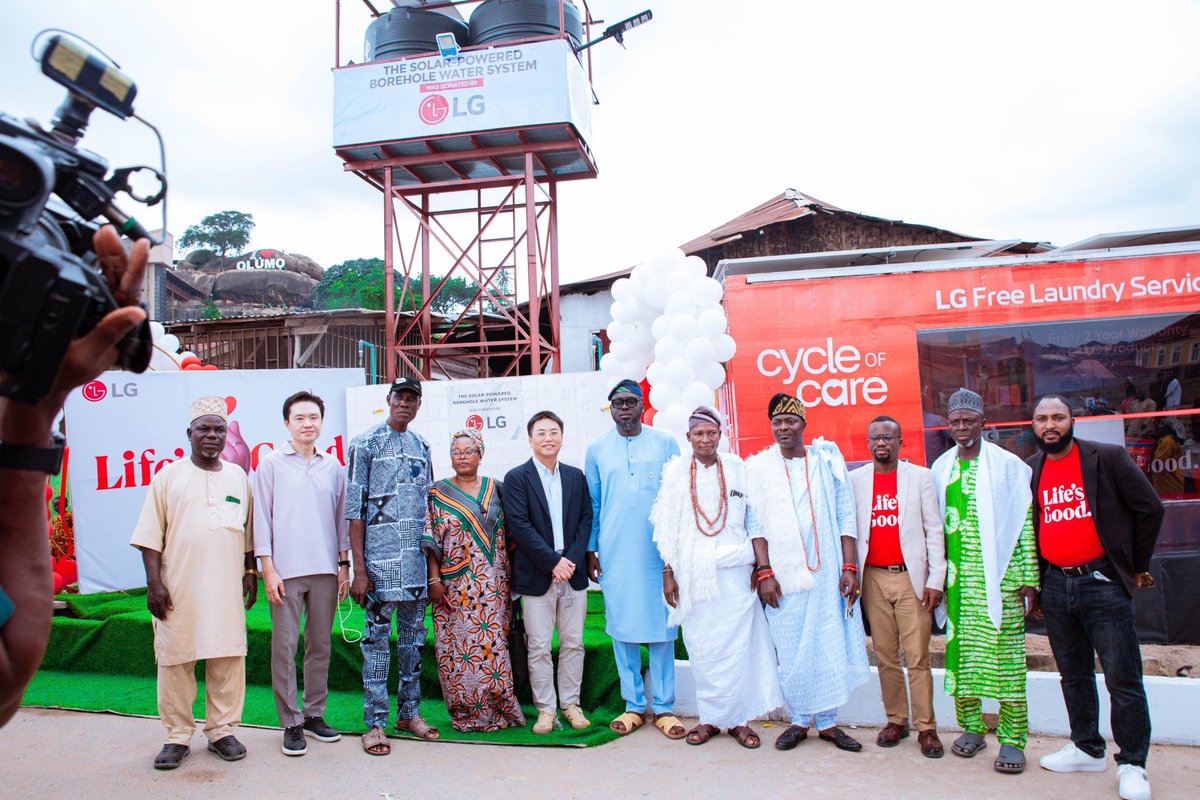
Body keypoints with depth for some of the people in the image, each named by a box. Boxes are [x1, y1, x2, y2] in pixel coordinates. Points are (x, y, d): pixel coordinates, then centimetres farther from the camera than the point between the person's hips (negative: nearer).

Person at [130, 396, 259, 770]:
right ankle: (178, 735, 16)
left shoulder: (238, 477, 13)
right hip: (178, 588, -2)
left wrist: (250, 572, 11)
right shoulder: (169, 477, 4)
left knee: (228, 658, 4)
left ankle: (222, 730, 17)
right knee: (175, 660, 2)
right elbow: (150, 536, 1)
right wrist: (154, 581, -7)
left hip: (226, 587, 2)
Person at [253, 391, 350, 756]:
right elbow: (262, 518, 0)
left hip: (325, 570, 3)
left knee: (320, 644, 10)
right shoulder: (271, 464, 2)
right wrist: (268, 569, -5)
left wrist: (344, 565, 10)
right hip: (285, 571, -3)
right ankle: (291, 723, 10)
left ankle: (314, 714, 22)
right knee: (285, 647, 0)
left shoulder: (333, 466, 10)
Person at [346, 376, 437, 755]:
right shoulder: (365, 443, -3)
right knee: (377, 637, 0)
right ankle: (375, 722, 10)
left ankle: (409, 712, 23)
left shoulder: (421, 446, 14)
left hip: (418, 559, 6)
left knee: (414, 635, 11)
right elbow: (354, 509, -7)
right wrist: (359, 568, -12)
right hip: (380, 557, -5)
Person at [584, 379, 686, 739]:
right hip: (614, 555, 1)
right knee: (621, 629, 6)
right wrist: (590, 551, 8)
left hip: (658, 552, -1)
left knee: (661, 628, 2)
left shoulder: (666, 444, 5)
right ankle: (634, 705, 18)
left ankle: (663, 707, 13)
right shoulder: (597, 450, 8)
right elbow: (592, 504, 11)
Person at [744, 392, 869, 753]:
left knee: (831, 646, 3)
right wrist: (764, 571, -6)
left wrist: (850, 567, -2)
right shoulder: (758, 467, 5)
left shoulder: (828, 460, 6)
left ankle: (827, 721, 18)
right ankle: (799, 720, 19)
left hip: (828, 574, 1)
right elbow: (756, 524, 2)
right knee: (792, 652, 4)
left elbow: (846, 517, 5)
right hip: (783, 575, 0)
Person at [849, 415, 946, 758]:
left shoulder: (920, 476, 4)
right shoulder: (854, 480, 7)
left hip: (911, 577, -2)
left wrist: (936, 580, -4)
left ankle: (926, 727, 9)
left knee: (918, 657, -1)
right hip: (873, 578, 2)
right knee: (885, 656, 7)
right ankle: (896, 720, 19)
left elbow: (934, 530, 2)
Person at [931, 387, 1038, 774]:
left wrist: (1029, 579, -6)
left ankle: (1012, 737, 7)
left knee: (1006, 650, -2)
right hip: (957, 576, 4)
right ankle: (971, 726, 20)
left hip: (999, 573, -3)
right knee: (960, 650, 6)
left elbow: (1025, 524, -2)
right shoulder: (941, 468, 11)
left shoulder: (1008, 466, 0)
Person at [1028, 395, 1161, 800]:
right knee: (1074, 675, 15)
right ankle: (1087, 749, 29)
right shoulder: (1029, 470, 6)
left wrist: (1137, 566, 5)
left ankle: (1132, 764, 13)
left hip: (1102, 583, -4)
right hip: (1055, 586, 4)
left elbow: (1150, 508, 0)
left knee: (1123, 679, -1)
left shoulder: (1108, 458, -5)